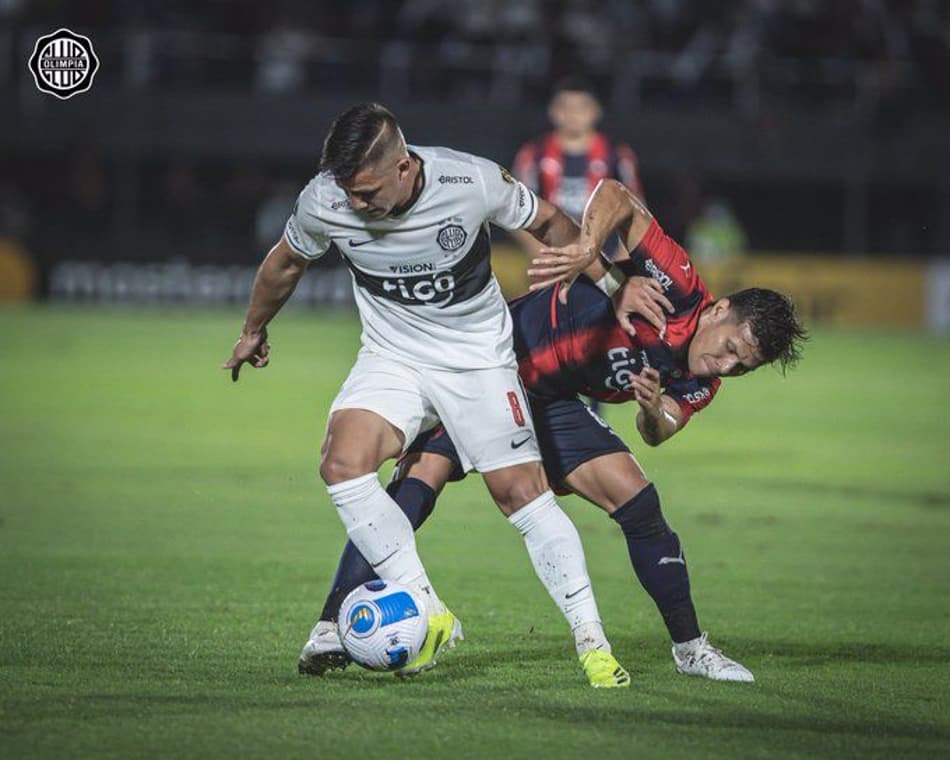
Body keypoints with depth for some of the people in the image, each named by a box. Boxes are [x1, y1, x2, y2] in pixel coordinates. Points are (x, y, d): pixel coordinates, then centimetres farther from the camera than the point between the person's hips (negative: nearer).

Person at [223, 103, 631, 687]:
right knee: (342, 463, -24)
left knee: (522, 491, -10)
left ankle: (592, 643, 0)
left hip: (479, 356, -2)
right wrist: (254, 332, 22)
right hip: (392, 358, 2)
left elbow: (549, 223, -2)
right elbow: (286, 264, 7)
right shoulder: (325, 202, -17)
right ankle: (430, 614, -19)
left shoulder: (474, 183, -23)